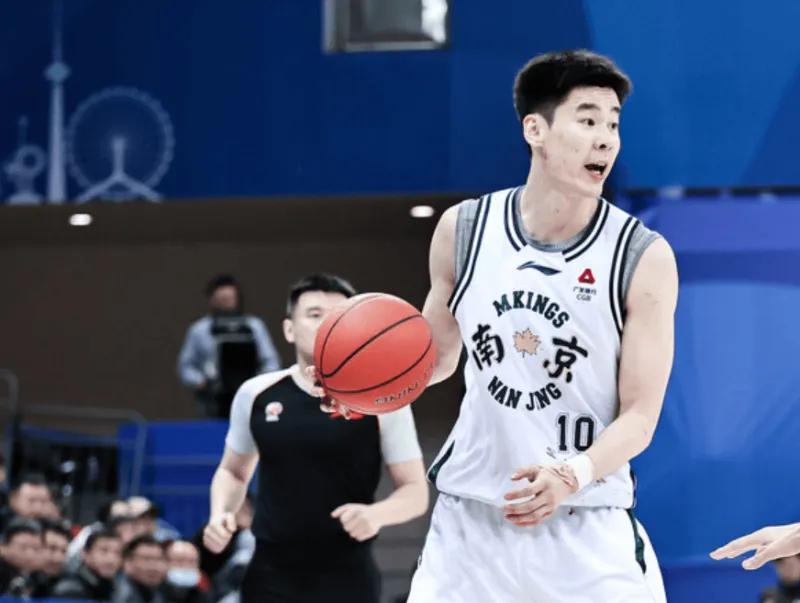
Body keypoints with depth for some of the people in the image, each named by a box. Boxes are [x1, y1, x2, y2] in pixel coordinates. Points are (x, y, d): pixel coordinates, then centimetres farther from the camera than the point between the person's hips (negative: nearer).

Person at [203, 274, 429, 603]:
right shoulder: (256, 395, 4)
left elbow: (415, 491, -1)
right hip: (271, 576, 2)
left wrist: (376, 514, -22)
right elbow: (233, 471, 19)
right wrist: (221, 514, -2)